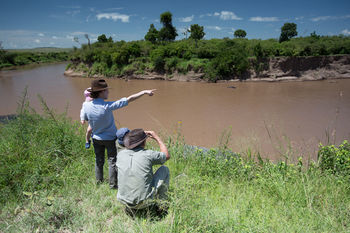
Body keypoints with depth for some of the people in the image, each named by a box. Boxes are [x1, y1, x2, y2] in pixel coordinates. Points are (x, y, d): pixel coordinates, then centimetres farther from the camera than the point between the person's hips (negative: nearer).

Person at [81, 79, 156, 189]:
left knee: (99, 161, 20)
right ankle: (113, 184, 18)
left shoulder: (87, 106, -16)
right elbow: (129, 99, -29)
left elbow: (85, 119, 4)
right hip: (110, 138, -4)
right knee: (112, 161, 10)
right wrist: (145, 92, -25)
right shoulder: (107, 106, -29)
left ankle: (99, 182, 33)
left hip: (96, 138, 4)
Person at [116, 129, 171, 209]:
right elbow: (167, 156, 5)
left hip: (124, 201, 4)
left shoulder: (120, 154, -4)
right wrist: (156, 137, 12)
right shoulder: (148, 155, -15)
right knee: (164, 169, 10)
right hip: (143, 203, -4)